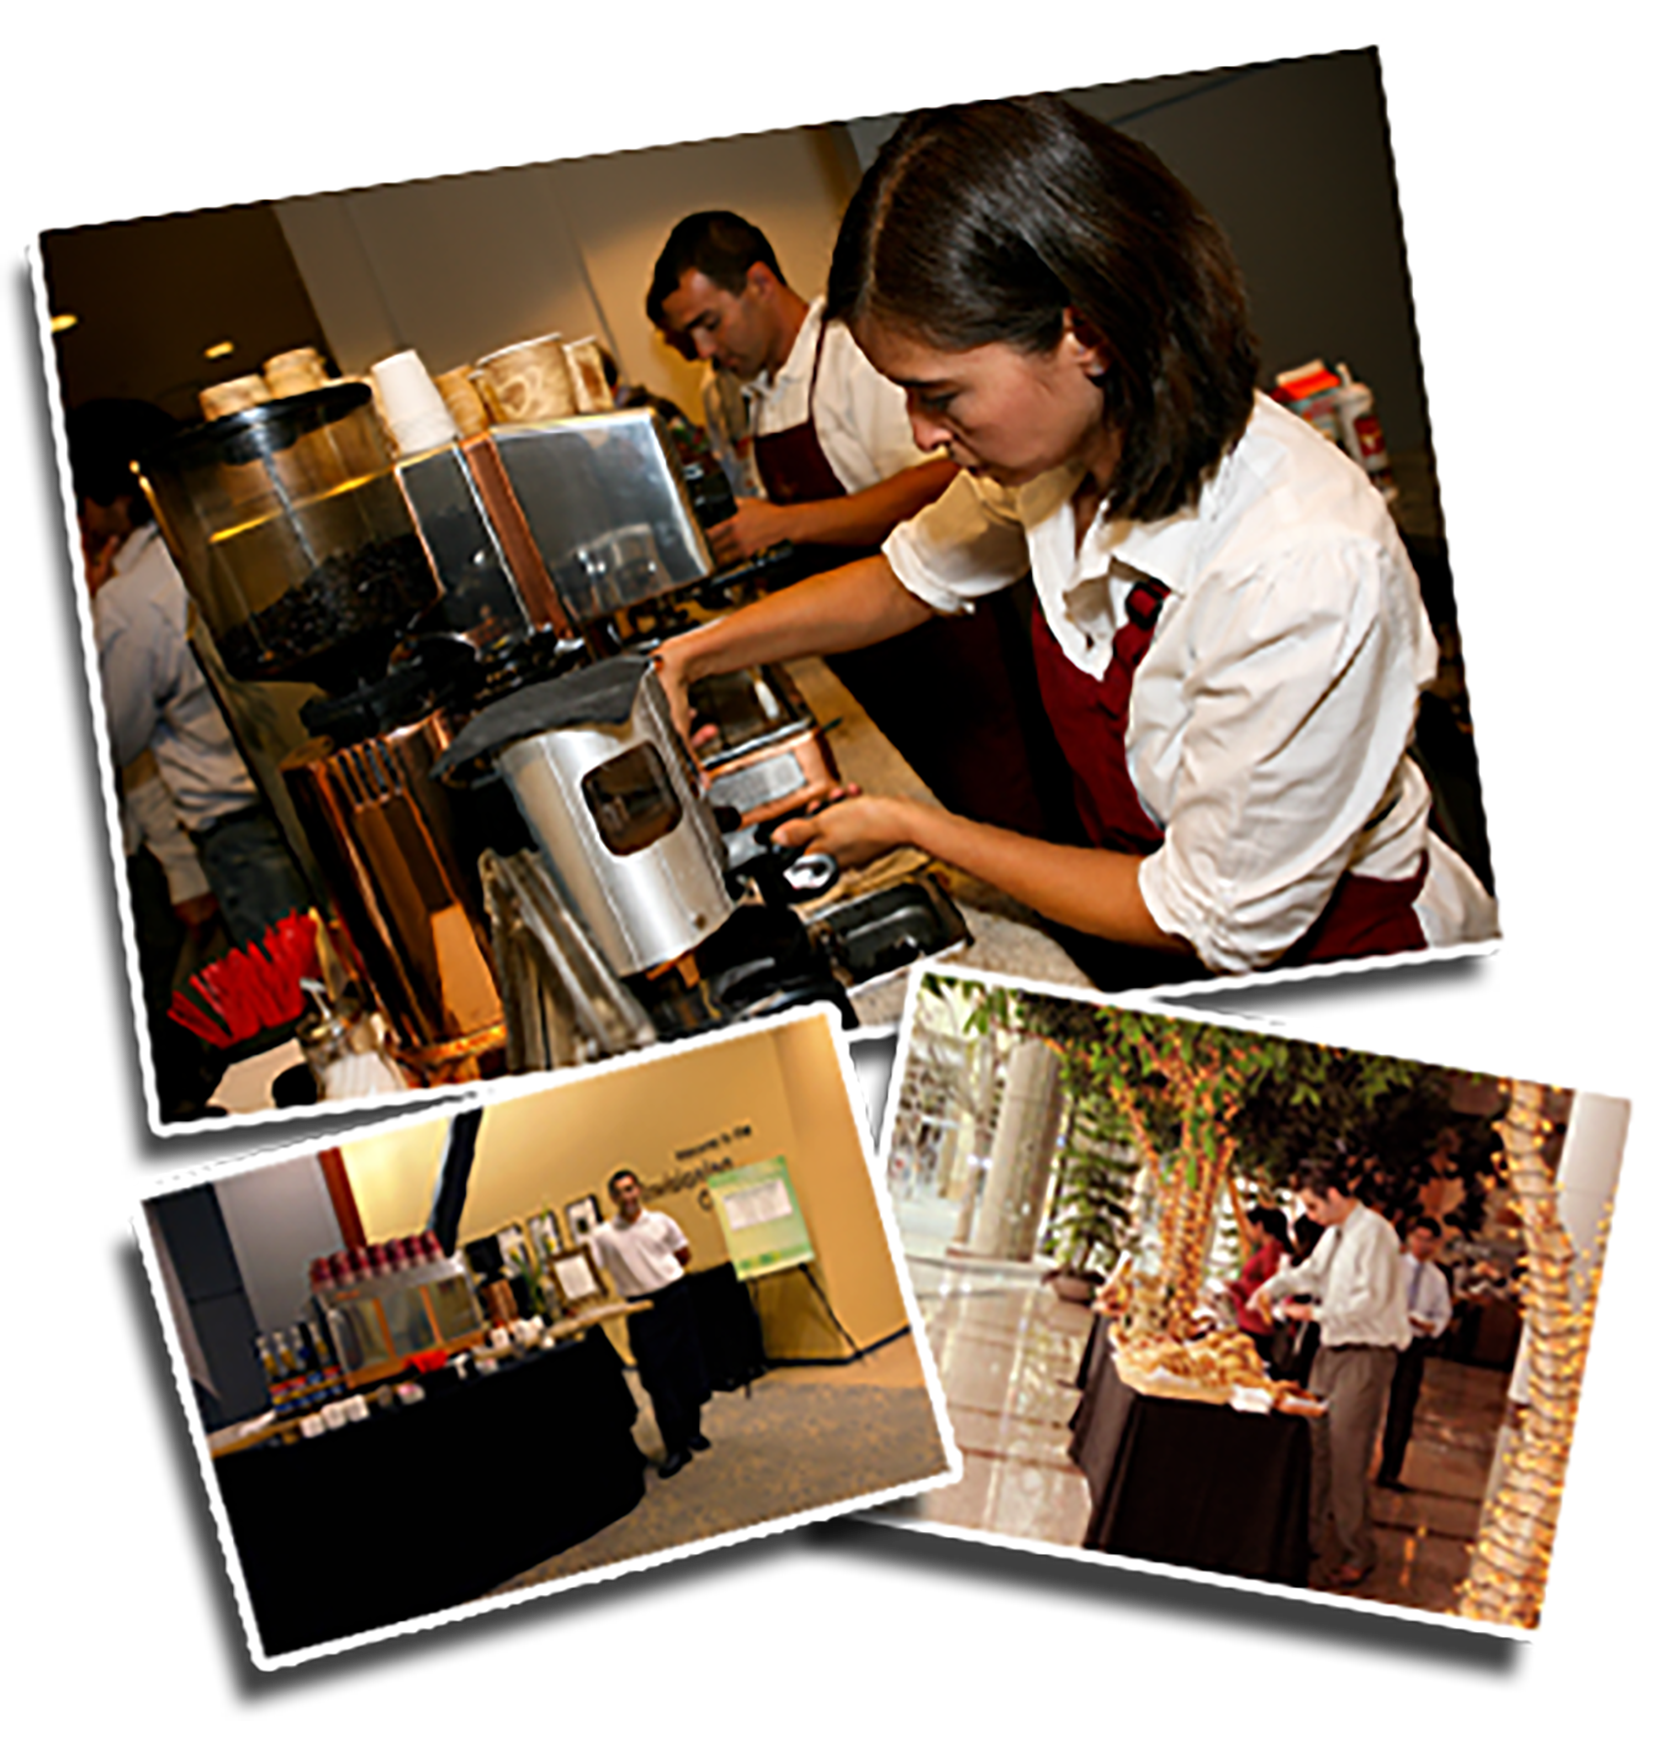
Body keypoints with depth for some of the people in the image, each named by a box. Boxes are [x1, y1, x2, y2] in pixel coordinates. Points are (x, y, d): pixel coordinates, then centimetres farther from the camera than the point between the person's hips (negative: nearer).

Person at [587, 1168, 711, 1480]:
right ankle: (676, 1448, -2)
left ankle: (692, 1430, 26)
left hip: (674, 1298, 1)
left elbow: (684, 1254, 14)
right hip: (641, 1309, -1)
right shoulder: (603, 1235, -3)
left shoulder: (660, 1221, 2)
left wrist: (664, 1273, 4)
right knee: (657, 1377, -4)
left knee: (687, 1367, 7)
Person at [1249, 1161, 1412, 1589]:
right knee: (1314, 1445, 12)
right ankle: (1309, 1534, 24)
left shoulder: (1374, 1233, -16)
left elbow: (1371, 1300, -21)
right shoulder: (1334, 1233, 12)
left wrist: (1316, 1312, -17)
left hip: (1365, 1355, -9)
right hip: (1332, 1349, 9)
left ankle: (1357, 1553, 2)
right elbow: (1310, 1271, 26)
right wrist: (1272, 1288, 10)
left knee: (1347, 1454, -8)